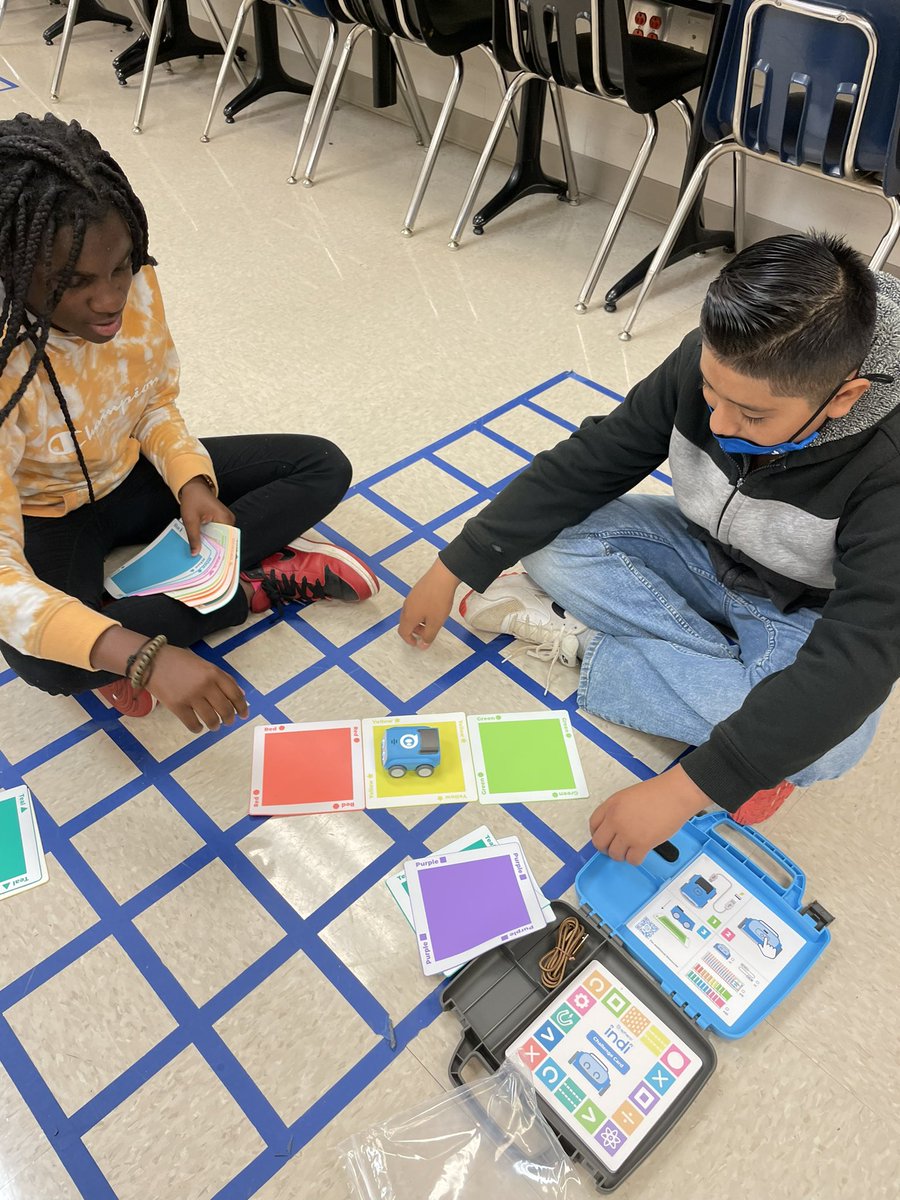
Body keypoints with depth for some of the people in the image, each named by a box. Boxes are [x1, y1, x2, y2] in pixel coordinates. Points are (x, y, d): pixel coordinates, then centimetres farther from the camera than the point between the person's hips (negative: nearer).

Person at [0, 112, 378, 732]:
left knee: (324, 467, -5)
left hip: (129, 472, 5)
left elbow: (156, 403, 0)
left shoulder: (135, 287, -19)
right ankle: (258, 583, -17)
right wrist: (146, 655, -50)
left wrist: (192, 483, -20)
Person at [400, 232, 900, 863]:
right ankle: (744, 674, -13)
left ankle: (580, 643, -19)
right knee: (549, 538, -17)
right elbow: (587, 463, -16)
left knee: (826, 737, -36)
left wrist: (684, 790, -44)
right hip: (706, 554, 4)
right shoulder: (716, 359, -23)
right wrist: (450, 571, -17)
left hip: (809, 616, -3)